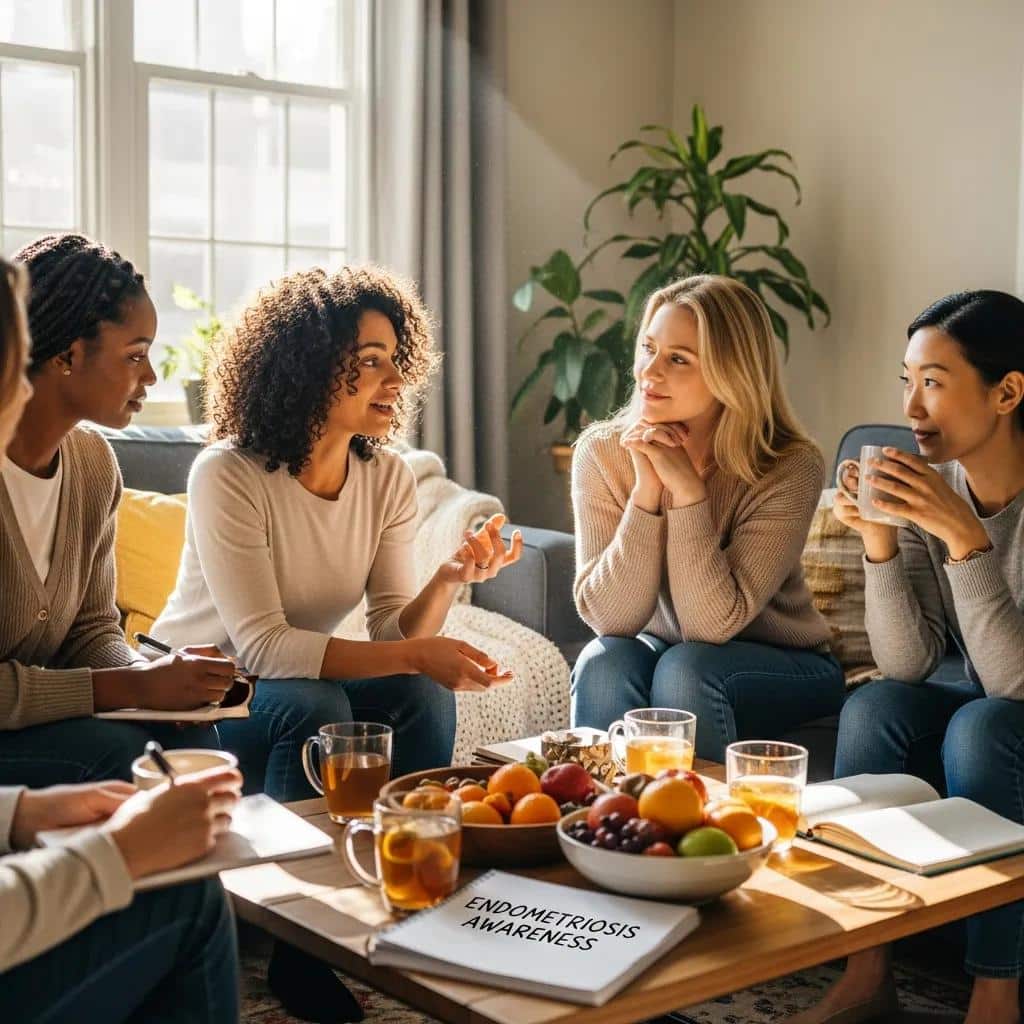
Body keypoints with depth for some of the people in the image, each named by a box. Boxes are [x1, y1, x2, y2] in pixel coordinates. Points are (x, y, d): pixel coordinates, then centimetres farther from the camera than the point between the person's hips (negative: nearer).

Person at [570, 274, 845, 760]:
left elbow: (713, 624, -26)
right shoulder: (602, 452, -13)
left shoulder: (790, 469, -20)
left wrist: (687, 489, -32)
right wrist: (647, 490, -30)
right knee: (605, 664, -29)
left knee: (684, 670, -31)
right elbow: (608, 618, -21)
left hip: (781, 671, -2)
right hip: (662, 651, 2)